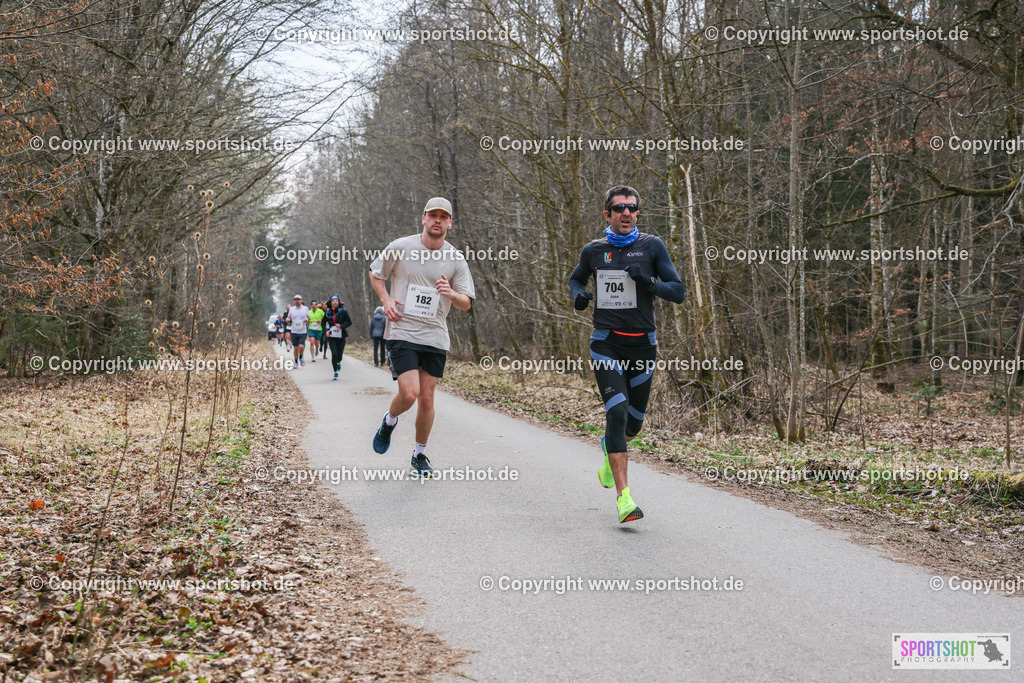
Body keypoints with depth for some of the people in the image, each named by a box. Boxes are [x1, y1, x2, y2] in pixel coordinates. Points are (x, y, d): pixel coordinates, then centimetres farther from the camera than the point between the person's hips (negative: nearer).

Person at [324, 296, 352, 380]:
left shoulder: (343, 312, -3)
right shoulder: (328, 313, 5)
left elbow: (349, 322, -3)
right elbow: (323, 323, 18)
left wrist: (341, 326, -18)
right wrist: (326, 331, 2)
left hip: (341, 336, -1)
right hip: (331, 337, 1)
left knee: (340, 354, 0)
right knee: (334, 354, -12)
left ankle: (338, 362, 39)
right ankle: (335, 372, 2)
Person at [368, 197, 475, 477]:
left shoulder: (456, 259, 2)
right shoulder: (400, 248, -3)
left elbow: (466, 304, 6)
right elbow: (375, 273, 13)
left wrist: (451, 294, -17)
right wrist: (386, 300, -4)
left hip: (435, 338, 3)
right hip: (402, 331, -2)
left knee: (426, 398, 4)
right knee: (409, 394, -16)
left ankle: (420, 455, 23)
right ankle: (389, 422, 18)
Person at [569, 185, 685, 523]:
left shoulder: (652, 246, 1)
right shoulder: (594, 250, 5)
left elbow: (678, 292, -1)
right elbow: (576, 278, 24)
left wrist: (649, 282, -19)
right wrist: (578, 295, 2)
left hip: (642, 344, 1)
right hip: (606, 345, -1)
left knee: (633, 423, 10)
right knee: (617, 412, -19)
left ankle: (609, 448, 47)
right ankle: (623, 496, -19)